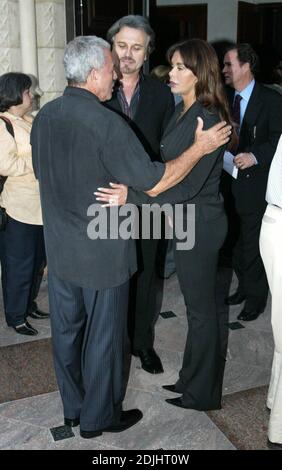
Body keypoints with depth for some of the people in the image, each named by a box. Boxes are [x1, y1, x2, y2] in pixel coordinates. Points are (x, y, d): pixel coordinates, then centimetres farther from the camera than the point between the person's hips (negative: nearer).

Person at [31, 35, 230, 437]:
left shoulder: (44, 116, -1)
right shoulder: (107, 123, -22)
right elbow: (153, 182, -21)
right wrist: (199, 148, -11)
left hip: (59, 249, 7)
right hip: (102, 253, -6)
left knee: (66, 329, 18)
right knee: (103, 336, 10)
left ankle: (72, 407, 37)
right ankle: (99, 417, 28)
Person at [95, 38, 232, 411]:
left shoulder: (208, 120, -20)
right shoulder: (181, 113, 7)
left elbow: (189, 185, -25)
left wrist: (132, 196, -28)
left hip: (200, 224, -9)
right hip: (184, 222, 9)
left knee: (201, 307, 6)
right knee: (199, 304, 19)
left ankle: (203, 393, 25)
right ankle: (193, 379, 36)